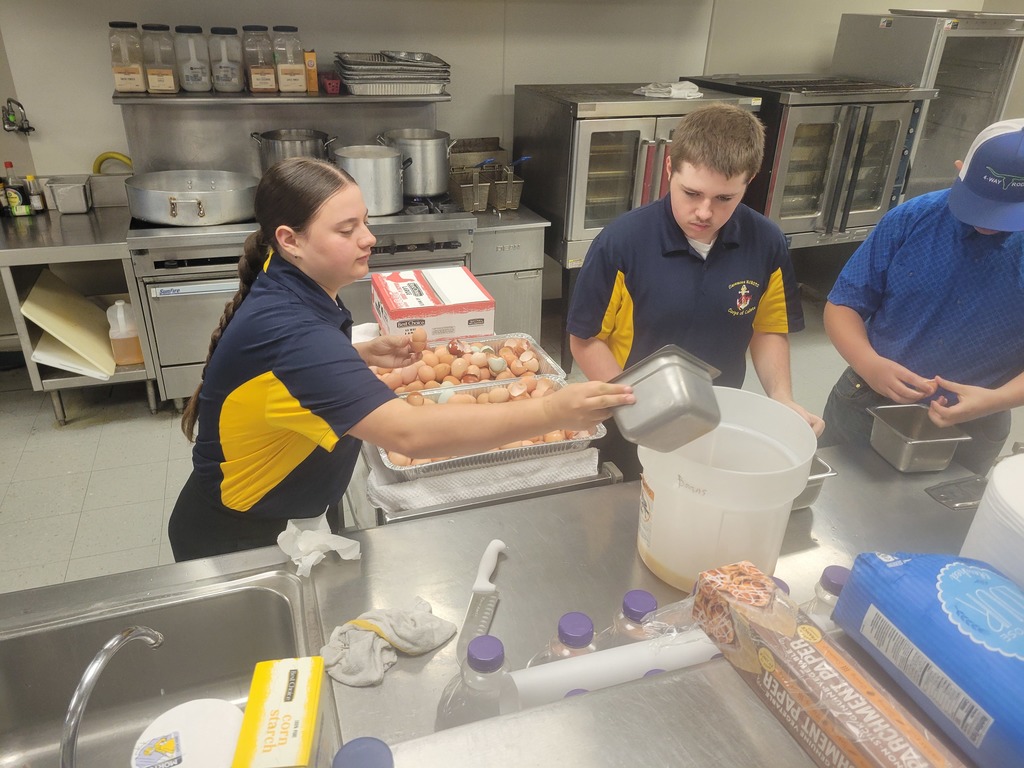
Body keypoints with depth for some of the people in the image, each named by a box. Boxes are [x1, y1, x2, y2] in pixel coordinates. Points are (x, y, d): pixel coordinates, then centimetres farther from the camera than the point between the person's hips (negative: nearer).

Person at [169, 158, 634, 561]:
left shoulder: (292, 292, -8)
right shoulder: (285, 330, -37)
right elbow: (411, 433, -45)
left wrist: (363, 355, -4)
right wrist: (551, 413, -46)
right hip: (235, 543, -8)